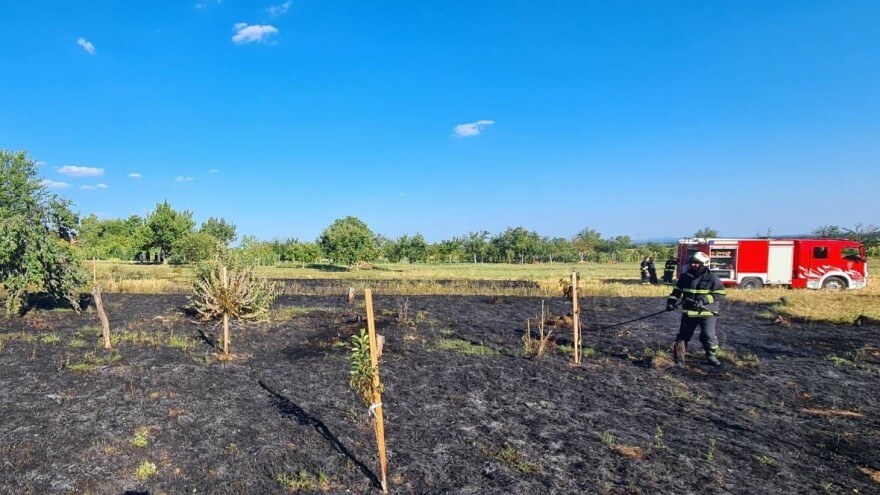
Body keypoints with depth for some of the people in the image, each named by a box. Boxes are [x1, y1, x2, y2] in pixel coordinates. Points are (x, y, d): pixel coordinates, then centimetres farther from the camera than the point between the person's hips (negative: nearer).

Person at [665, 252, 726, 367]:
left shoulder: (712, 278, -9)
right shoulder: (685, 277, 3)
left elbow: (720, 294, -10)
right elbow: (677, 291, 12)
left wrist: (704, 300, -21)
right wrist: (671, 302, -2)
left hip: (707, 312, -4)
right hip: (688, 312, 4)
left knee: (708, 335, -5)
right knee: (683, 335, 6)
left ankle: (711, 356, 18)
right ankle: (679, 358, 15)